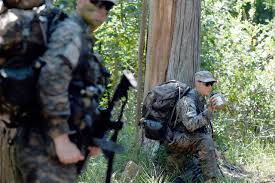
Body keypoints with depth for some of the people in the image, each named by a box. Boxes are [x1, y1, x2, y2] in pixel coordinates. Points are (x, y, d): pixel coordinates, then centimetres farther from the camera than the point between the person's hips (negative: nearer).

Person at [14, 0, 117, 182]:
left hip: (55, 144, 10)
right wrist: (62, 141, -26)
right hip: (47, 147, -10)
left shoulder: (83, 39, 21)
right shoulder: (71, 31, -11)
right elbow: (52, 80, -27)